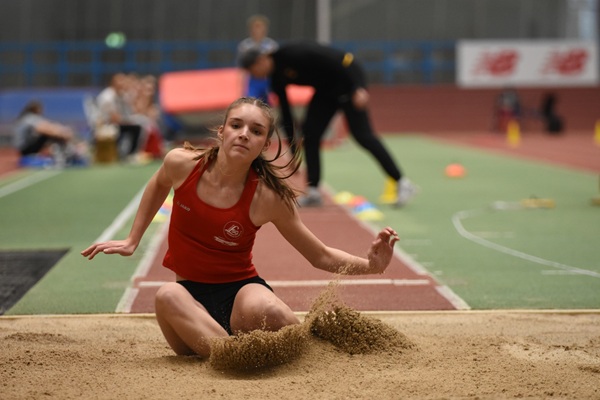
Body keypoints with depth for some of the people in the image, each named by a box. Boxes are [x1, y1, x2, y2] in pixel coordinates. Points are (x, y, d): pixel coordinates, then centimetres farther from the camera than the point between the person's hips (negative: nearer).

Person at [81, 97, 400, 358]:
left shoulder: (267, 198, -13)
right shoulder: (182, 164, -9)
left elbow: (321, 256, -4)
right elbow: (158, 185, 19)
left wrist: (370, 265, -20)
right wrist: (132, 241, 19)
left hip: (240, 289, -2)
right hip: (192, 292, 2)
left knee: (262, 310, -39)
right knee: (167, 295, -36)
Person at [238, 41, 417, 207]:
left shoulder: (291, 53, -25)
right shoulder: (276, 79, 2)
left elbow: (332, 58, -29)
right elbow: (286, 114, 9)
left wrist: (358, 88, -35)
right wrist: (293, 152, 9)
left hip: (348, 77, -9)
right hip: (327, 88, 9)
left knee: (361, 134, -14)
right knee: (310, 132, -2)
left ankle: (400, 182, -9)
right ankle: (313, 192, 2)